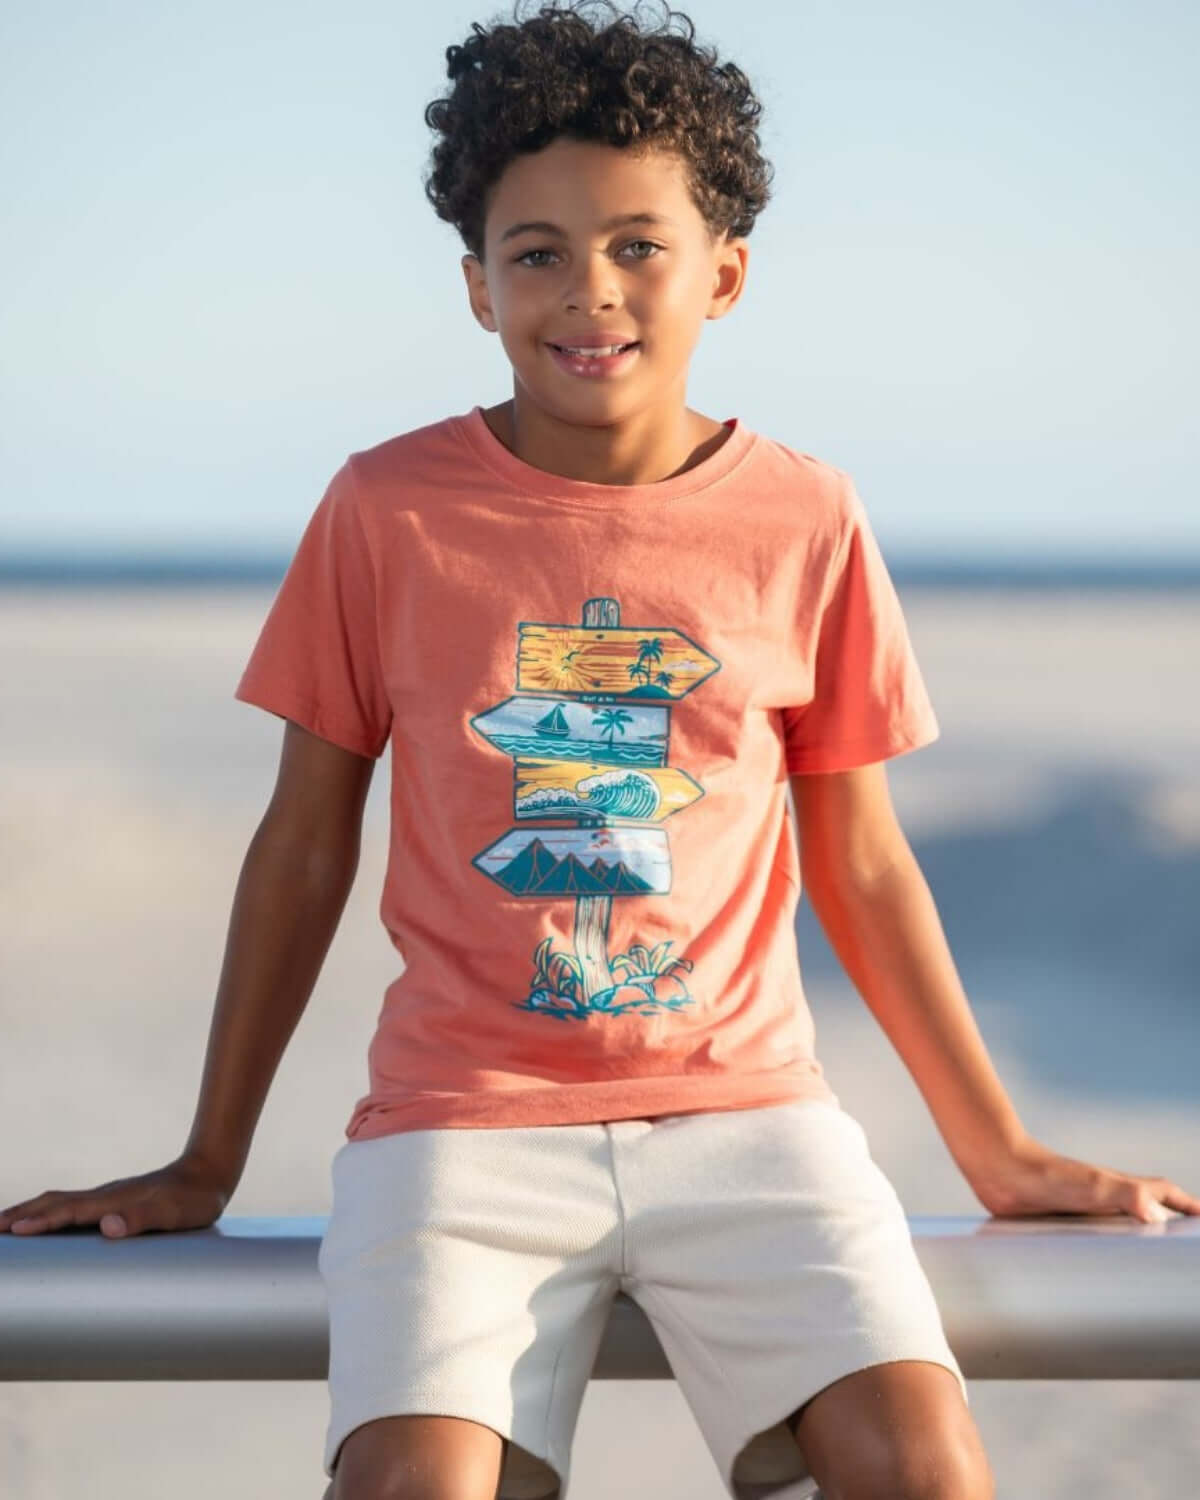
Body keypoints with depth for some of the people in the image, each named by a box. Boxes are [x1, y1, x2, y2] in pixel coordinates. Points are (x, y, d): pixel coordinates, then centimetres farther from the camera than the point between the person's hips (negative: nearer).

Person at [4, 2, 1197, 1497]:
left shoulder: (805, 521, 5)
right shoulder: (387, 512, 3)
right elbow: (304, 842, 11)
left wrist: (1001, 1159, 17)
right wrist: (205, 1170, 15)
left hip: (742, 1107, 1)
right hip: (461, 1120, -1)